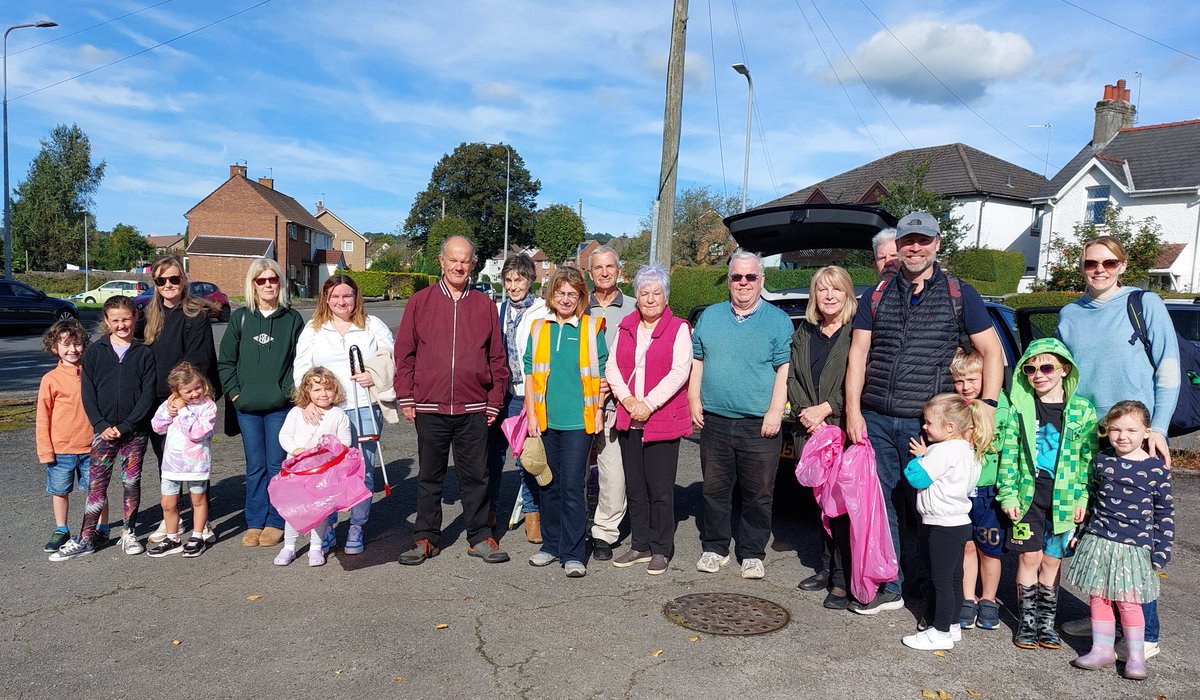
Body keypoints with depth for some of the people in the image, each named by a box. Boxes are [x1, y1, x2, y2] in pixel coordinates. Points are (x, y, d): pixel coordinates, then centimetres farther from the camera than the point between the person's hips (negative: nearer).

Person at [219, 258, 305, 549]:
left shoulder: (292, 318, 3)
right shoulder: (240, 318, 6)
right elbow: (225, 361, 8)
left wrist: (288, 391, -8)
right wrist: (235, 393, -1)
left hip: (280, 406, -2)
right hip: (247, 406, 2)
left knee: (277, 465, 2)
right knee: (255, 466, 8)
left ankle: (275, 522, 14)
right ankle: (254, 522, 18)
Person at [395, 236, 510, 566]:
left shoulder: (484, 305, 6)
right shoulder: (420, 302, 4)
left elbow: (497, 357, 8)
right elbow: (404, 353, 4)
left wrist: (495, 400, 4)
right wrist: (406, 398, -1)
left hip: (473, 408, 0)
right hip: (429, 406, 0)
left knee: (475, 475, 8)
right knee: (429, 476, 11)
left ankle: (479, 537, 20)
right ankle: (426, 538, 22)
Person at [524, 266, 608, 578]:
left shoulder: (592, 328, 1)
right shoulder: (539, 328, 8)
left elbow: (601, 372, 3)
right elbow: (530, 373, 9)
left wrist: (598, 412, -1)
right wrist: (532, 414, 3)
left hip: (578, 420, -3)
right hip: (546, 420, 3)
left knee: (573, 486, -3)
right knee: (550, 485, 12)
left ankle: (573, 554, 5)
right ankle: (551, 545, 24)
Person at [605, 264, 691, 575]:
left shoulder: (679, 328, -2)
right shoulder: (626, 328, 12)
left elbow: (679, 372, -11)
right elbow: (612, 367, 7)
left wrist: (649, 404, -16)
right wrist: (628, 400, -9)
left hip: (663, 421, -5)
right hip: (629, 421, 5)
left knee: (660, 490, 0)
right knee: (635, 488, 11)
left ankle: (661, 550, 13)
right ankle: (640, 546, 23)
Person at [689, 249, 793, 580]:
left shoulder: (777, 320, 2)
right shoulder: (710, 316, 12)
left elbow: (784, 369, -3)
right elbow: (696, 361, 15)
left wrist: (775, 410, -11)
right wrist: (694, 400, 5)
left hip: (759, 426, -3)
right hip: (715, 422, 3)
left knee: (758, 494, 4)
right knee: (715, 490, 10)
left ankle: (752, 554, 16)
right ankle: (715, 548, 22)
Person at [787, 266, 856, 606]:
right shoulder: (804, 333, 15)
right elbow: (792, 377, 11)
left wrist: (824, 409, -12)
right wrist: (806, 412, -4)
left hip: (844, 430, -5)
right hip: (810, 431, 5)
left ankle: (843, 580, 1)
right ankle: (827, 569, 22)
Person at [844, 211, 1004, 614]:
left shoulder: (959, 295, 6)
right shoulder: (876, 297, 12)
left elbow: (992, 352, 4)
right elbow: (858, 353, 8)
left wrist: (986, 408, -7)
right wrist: (853, 411, -1)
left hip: (927, 424, -2)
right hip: (875, 421, 3)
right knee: (879, 504, 5)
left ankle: (923, 586, 18)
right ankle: (887, 588, 16)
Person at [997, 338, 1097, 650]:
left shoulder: (1082, 410, -2)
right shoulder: (1020, 407, -2)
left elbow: (1089, 458, 1)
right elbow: (1009, 454, -1)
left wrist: (1083, 498, -4)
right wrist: (1008, 494, -6)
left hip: (1063, 499, 1)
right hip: (1027, 496, 0)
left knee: (1052, 560, 9)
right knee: (1029, 556, 3)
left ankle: (1046, 621, 23)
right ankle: (1027, 621, 17)